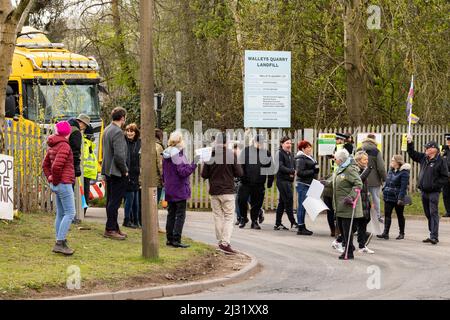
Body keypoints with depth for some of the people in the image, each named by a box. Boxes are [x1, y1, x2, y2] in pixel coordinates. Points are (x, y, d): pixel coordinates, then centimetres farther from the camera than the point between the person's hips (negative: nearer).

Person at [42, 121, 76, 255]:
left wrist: (50, 178, 13)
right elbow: (57, 165, -26)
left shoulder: (53, 146, 13)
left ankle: (60, 243, 15)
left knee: (61, 214, 13)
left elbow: (45, 164, 20)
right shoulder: (64, 146, -16)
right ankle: (60, 243, -14)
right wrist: (56, 180, -12)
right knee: (70, 213, -8)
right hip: (64, 184, -10)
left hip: (56, 184, 10)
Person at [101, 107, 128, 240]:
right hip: (117, 172, -10)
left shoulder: (107, 130, 12)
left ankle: (113, 228, 22)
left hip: (108, 170, 10)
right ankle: (110, 229, -2)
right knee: (114, 201, -5)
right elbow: (119, 155, -24)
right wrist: (124, 170, -11)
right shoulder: (118, 132, -18)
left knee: (111, 200, 14)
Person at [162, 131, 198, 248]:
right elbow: (183, 172, -21)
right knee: (180, 214, -3)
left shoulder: (165, 155, 8)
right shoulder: (178, 155, -17)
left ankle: (170, 238, 16)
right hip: (179, 190, -8)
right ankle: (176, 239, -8)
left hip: (169, 190, 8)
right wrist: (194, 164, -22)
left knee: (171, 214, 14)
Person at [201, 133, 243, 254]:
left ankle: (221, 241, 16)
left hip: (214, 191, 3)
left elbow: (204, 175, 1)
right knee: (228, 217, -1)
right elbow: (239, 173, -9)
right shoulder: (231, 154, -10)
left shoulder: (210, 155, -2)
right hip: (227, 191, -3)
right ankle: (225, 243, -13)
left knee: (218, 217, 13)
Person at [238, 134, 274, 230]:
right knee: (242, 200, -4)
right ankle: (243, 218, 15)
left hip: (259, 184, 1)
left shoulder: (267, 153, 7)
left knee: (257, 203, 3)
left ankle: (254, 221, 14)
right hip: (246, 182, -1)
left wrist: (270, 181, 8)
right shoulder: (246, 151, 2)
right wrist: (240, 176, -3)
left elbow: (270, 168, 11)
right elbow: (240, 165, 4)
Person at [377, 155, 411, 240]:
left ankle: (401, 233, 17)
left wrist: (400, 198, -22)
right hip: (388, 197, 7)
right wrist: (384, 190, 15)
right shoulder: (391, 171, 11)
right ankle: (385, 233, -4)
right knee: (387, 215, -1)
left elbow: (404, 187, -18)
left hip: (397, 198, -7)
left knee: (400, 215, 7)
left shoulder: (404, 172, -13)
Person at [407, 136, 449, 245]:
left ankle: (434, 237, -16)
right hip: (424, 191, 7)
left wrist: (435, 185, -16)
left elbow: (445, 178, -9)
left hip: (433, 192, -7)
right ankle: (432, 235, 17)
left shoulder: (440, 161, -9)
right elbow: (412, 154, 23)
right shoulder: (423, 158, 10)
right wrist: (410, 143, 11)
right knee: (428, 214, 10)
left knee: (433, 214, -11)